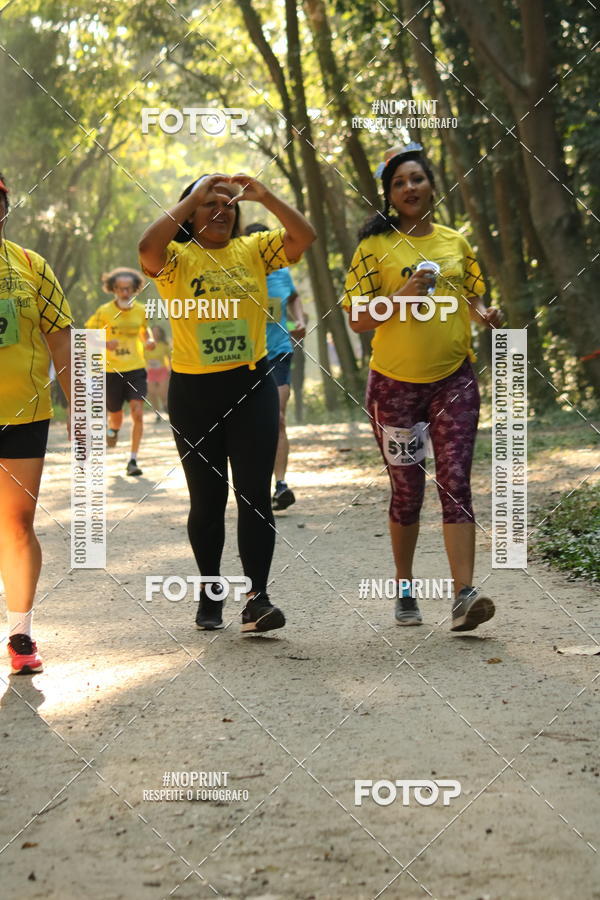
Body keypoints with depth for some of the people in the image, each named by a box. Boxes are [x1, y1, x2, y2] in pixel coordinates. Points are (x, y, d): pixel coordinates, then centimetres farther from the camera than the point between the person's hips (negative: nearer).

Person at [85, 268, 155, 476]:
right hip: (112, 371, -1)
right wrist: (105, 344, -19)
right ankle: (113, 429, 51)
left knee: (138, 413, -16)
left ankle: (133, 461, -12)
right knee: (116, 415, 11)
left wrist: (149, 340, -1)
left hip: (136, 368, 1)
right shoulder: (104, 311, -7)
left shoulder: (140, 310, 2)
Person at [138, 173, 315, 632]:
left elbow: (303, 237, -9)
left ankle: (257, 599, -5)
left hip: (252, 387, 1)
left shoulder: (253, 250, 4)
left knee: (255, 493, -5)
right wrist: (195, 196, -21)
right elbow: (149, 247, -25)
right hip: (194, 391, -1)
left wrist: (264, 195, -18)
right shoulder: (176, 258, -2)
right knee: (207, 498, 9)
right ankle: (211, 593, 21)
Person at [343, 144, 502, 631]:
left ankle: (464, 594, -18)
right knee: (407, 489, 7)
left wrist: (484, 313, -3)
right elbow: (359, 319, -4)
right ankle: (405, 590, 23)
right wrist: (405, 294, -19)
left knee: (455, 481, -10)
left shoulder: (456, 242, 8)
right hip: (395, 382, -1)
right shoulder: (375, 246, -1)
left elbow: (473, 296, 20)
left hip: (454, 378, 1)